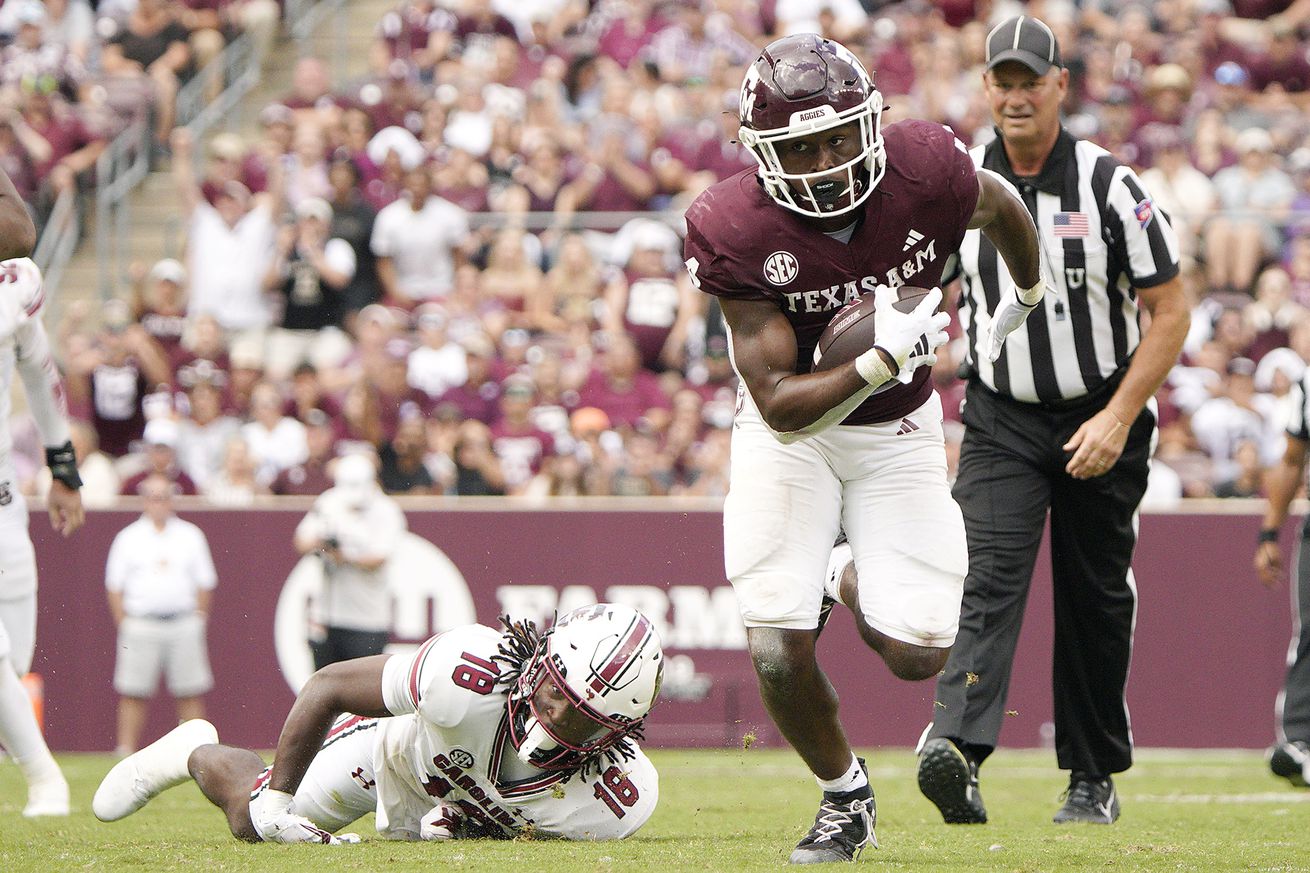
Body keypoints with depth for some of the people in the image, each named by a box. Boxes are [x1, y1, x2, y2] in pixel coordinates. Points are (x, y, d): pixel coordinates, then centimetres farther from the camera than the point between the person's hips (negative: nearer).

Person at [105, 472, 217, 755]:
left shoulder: (191, 536, 11)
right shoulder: (128, 538, 7)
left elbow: (205, 583, 12)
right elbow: (114, 586, 6)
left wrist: (198, 620, 3)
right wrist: (125, 625, -3)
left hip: (184, 624, 1)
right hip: (141, 623, -1)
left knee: (191, 692, 1)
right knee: (133, 692, -3)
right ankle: (126, 751, -1)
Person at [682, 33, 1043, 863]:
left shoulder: (927, 173, -24)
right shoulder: (736, 232, -28)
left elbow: (1002, 207, 4)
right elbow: (782, 405, -28)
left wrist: (1028, 293, 23)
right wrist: (884, 362, -42)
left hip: (898, 431, 2)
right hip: (790, 431, -1)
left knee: (917, 653, -6)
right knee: (779, 654, -13)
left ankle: (861, 589, 32)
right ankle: (844, 796, 18)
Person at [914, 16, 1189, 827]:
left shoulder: (1111, 187, -11)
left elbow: (1171, 311, -9)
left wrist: (1118, 418, -16)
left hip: (1102, 419, -1)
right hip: (1000, 419, 1)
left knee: (1096, 601, 5)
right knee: (991, 577, -17)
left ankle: (1095, 778, 18)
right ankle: (957, 749, -34)